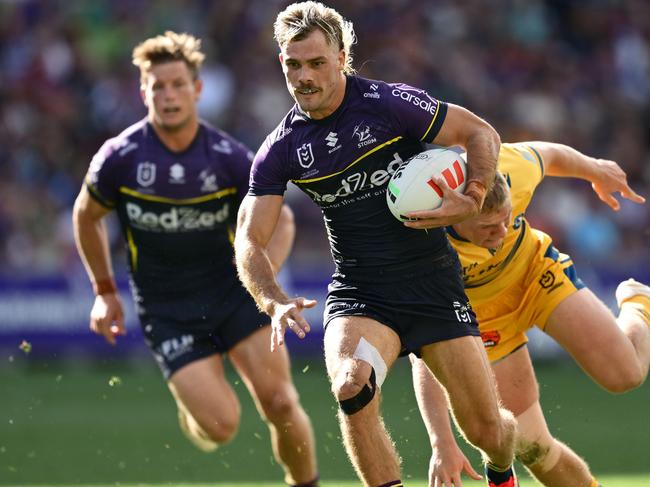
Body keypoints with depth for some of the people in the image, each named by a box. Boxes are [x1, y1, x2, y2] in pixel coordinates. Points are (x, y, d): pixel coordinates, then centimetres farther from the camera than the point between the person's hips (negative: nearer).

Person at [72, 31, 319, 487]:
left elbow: (281, 219, 3)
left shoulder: (229, 157, -9)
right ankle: (190, 409, 23)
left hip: (232, 290, 1)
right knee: (221, 425, -14)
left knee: (280, 402, -14)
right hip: (166, 309, -1)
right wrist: (105, 291, 10)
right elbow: (87, 215, 9)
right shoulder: (120, 158, -10)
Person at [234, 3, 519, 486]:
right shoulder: (281, 150, -1)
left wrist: (471, 201, -17)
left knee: (487, 429, 0)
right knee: (351, 387, -31)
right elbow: (250, 240, -2)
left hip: (432, 283, -1)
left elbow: (481, 133, -1)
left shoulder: (389, 103, -10)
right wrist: (276, 302, -21)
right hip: (358, 295, 1)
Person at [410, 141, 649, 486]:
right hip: (478, 313, -2)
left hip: (535, 268, 2)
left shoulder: (511, 172, -34)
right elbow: (423, 361, -38)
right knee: (531, 447, -8)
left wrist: (596, 170, 14)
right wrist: (441, 443, -48)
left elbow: (548, 154, -7)